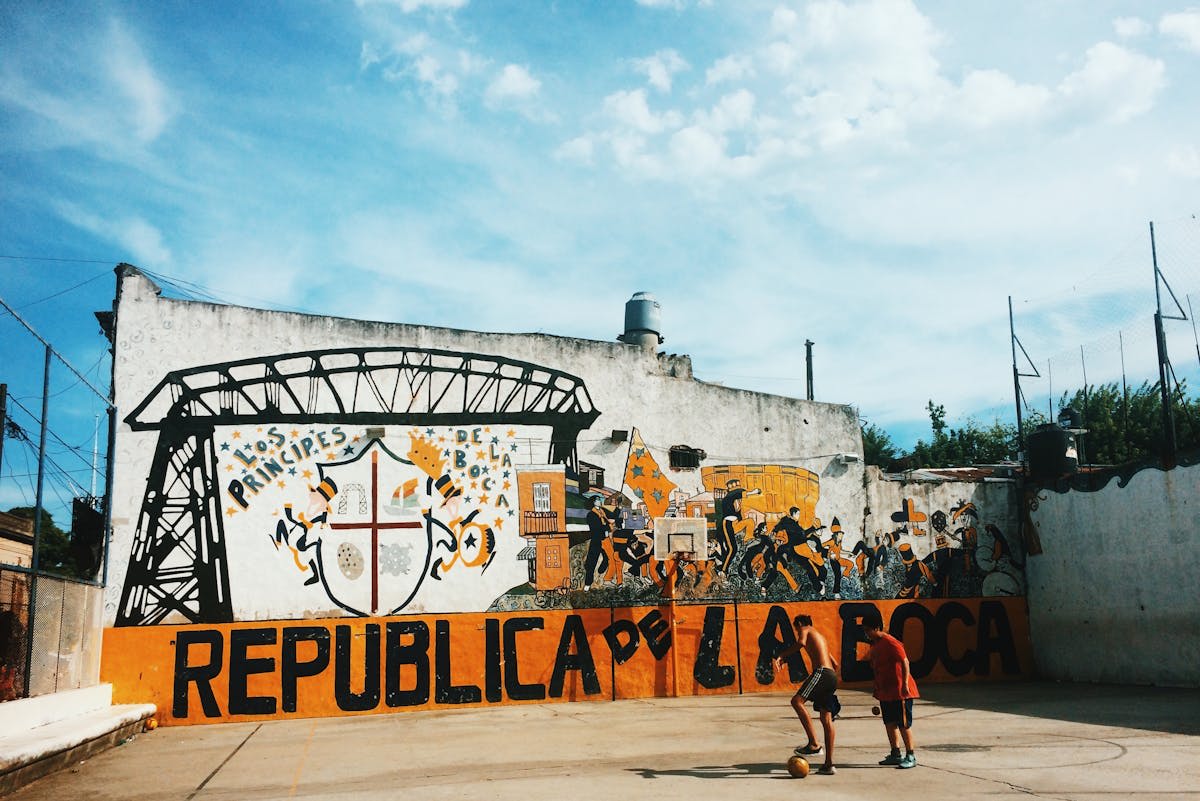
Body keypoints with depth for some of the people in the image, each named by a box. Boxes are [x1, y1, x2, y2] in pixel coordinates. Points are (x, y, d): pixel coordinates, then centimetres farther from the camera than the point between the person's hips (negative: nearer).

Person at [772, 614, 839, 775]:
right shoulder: (820, 637, 32)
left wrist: (781, 656, -16)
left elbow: (801, 642, -19)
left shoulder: (804, 629, 7)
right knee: (826, 719, 8)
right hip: (832, 677, 9)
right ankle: (829, 764, 7)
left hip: (821, 672, -9)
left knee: (797, 701, -17)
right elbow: (835, 664, 36)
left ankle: (814, 744, -25)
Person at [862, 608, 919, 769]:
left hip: (899, 691, -9)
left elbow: (904, 662, -21)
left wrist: (905, 684, -25)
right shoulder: (875, 644, 10)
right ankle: (895, 754, 22)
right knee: (890, 723, 13)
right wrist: (878, 690, 22)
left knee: (904, 724, -3)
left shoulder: (891, 643, -17)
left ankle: (911, 756, 6)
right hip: (885, 692, 9)